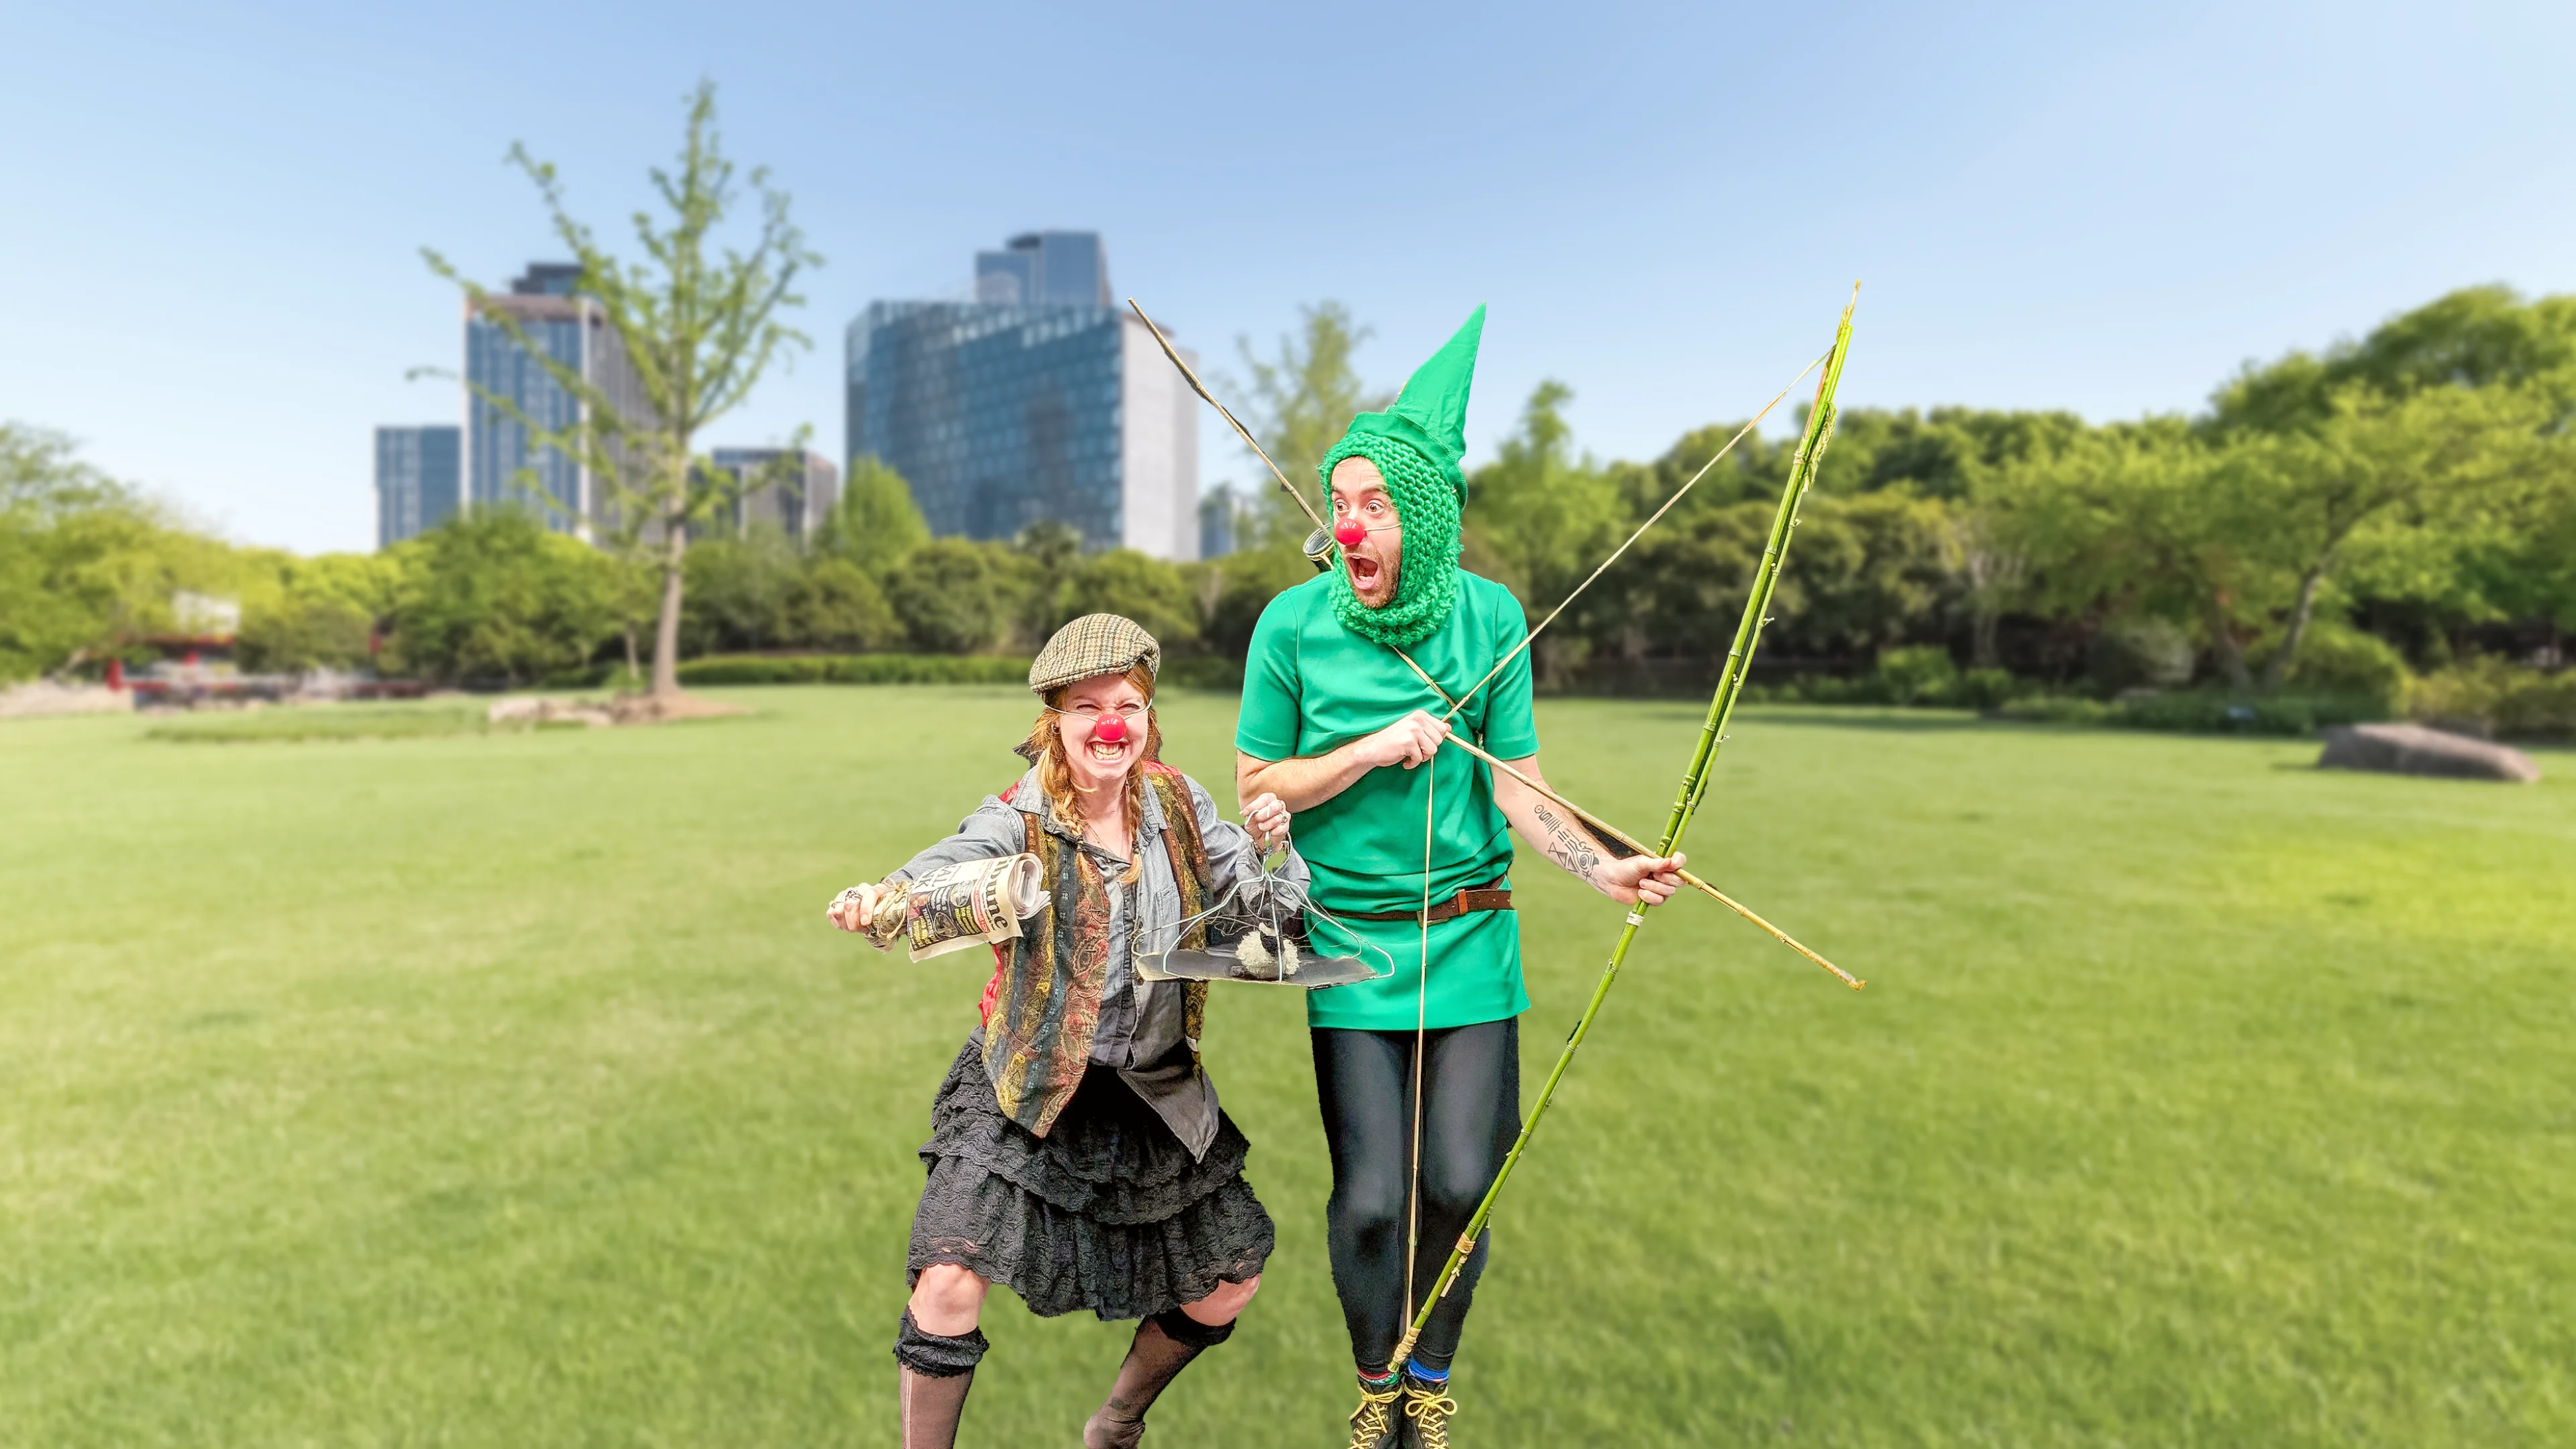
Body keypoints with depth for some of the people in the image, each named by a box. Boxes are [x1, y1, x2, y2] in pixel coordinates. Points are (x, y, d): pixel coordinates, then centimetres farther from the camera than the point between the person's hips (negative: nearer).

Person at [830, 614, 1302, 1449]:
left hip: (1155, 1090, 5)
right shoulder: (1019, 823, -16)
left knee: (1231, 1281, 13)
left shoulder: (1178, 804, -4)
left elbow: (1257, 907, 1)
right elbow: (948, 869, -36)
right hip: (1028, 1089, -4)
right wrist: (879, 902, -59)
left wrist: (1267, 848, -21)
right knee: (950, 1285, -17)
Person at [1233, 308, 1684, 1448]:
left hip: (1469, 935, 1)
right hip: (1349, 938, -1)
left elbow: (1518, 787, -2)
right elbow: (1257, 787, -2)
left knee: (1459, 1184, 4)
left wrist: (1603, 870, -16)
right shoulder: (1293, 623, -7)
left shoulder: (1491, 616, -4)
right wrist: (1377, 748, -14)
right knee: (1372, 1198, 0)